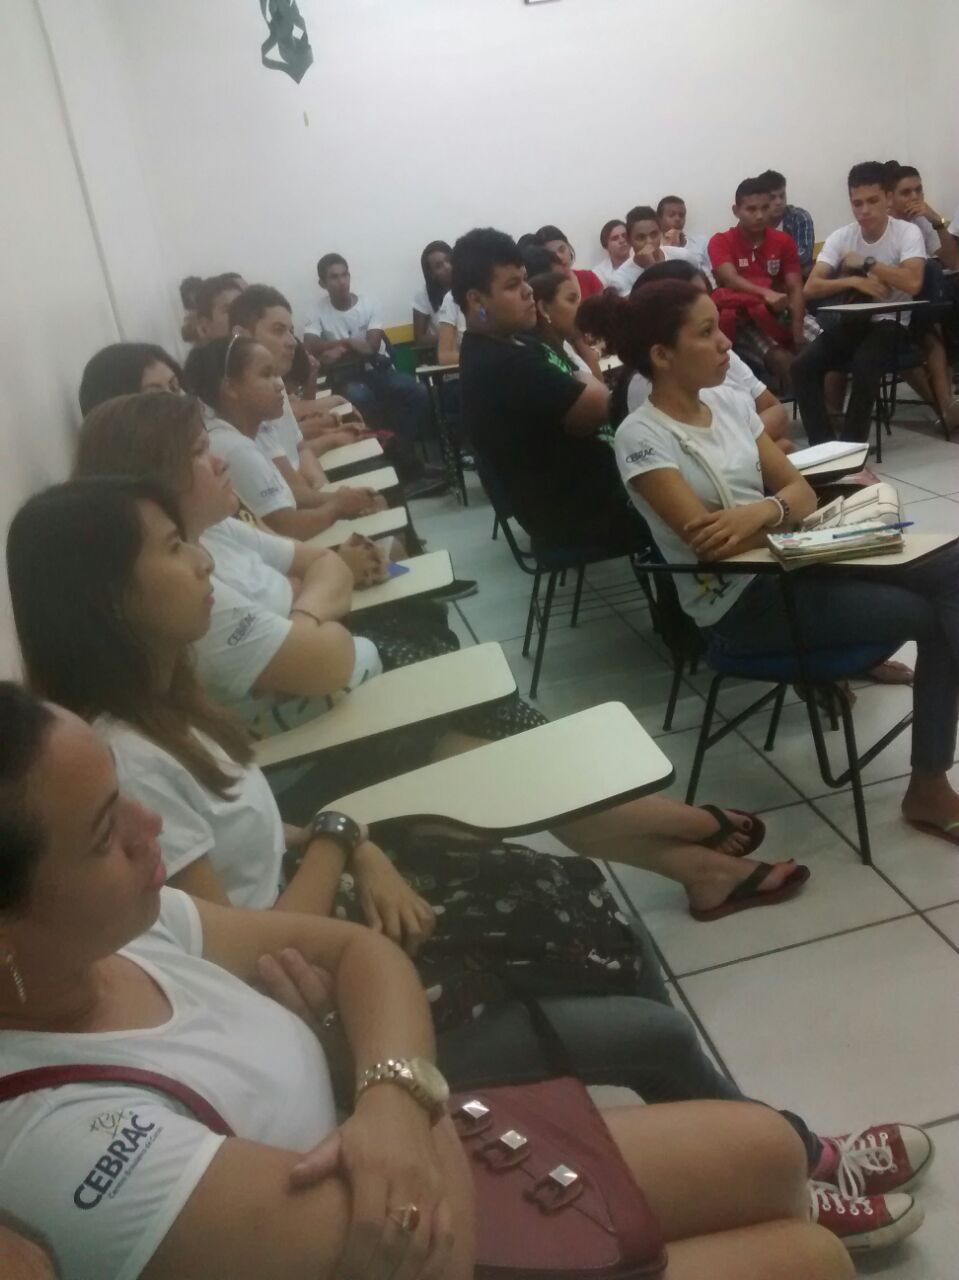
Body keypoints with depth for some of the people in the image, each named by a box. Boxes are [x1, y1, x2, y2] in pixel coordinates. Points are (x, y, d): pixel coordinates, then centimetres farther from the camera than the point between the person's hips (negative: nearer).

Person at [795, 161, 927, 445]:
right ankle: (823, 445, -15)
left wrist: (865, 263, -14)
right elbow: (811, 288, -7)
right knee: (803, 366, -21)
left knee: (864, 365, -35)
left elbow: (913, 283, -23)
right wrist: (854, 280, -21)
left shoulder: (908, 232, -7)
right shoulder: (840, 237, 2)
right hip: (850, 320, 4)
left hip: (889, 323, -4)